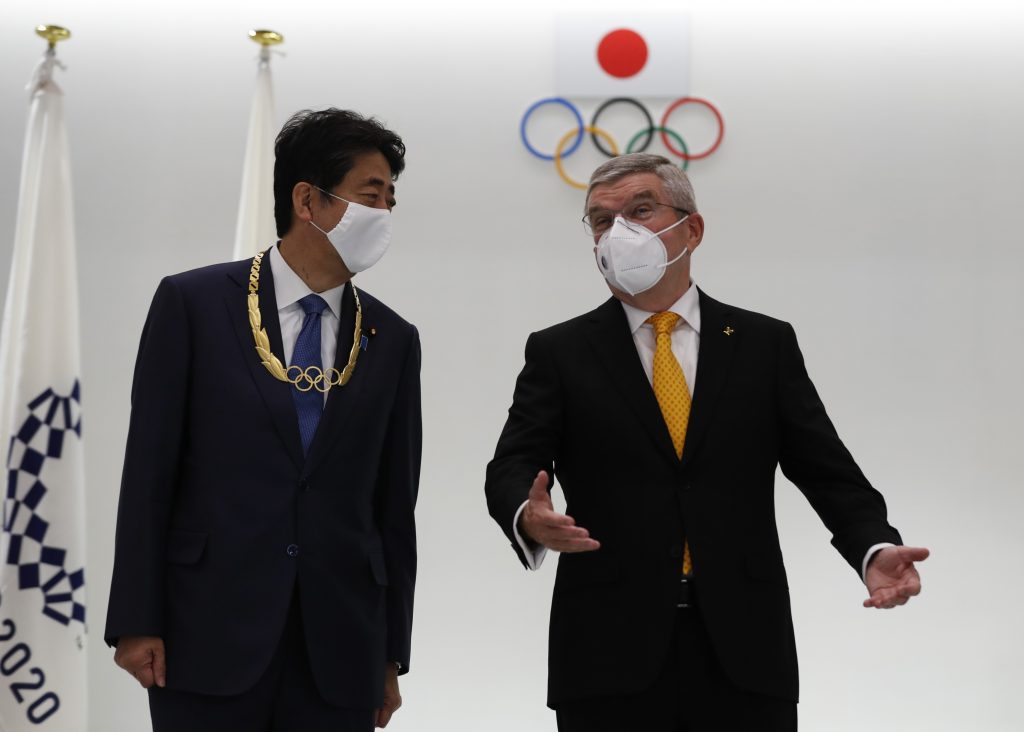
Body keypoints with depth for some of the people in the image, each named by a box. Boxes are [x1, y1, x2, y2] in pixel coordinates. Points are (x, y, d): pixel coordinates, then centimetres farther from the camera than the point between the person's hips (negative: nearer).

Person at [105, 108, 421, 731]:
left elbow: (395, 507, 9)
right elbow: (149, 470, -1)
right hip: (212, 641, -2)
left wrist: (392, 656, 9)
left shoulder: (393, 340, 8)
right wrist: (136, 623, -5)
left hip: (341, 656, 3)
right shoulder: (193, 304, 0)